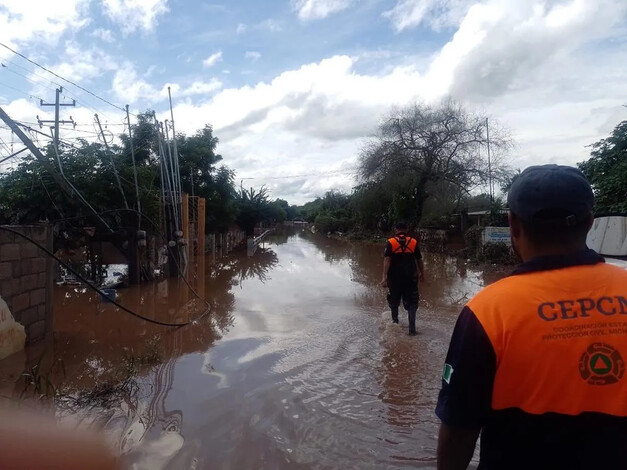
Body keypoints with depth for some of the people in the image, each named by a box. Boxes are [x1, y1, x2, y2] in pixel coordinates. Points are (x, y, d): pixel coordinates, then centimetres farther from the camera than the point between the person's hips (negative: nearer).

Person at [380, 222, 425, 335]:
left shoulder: (390, 243, -4)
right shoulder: (413, 242, 0)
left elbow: (387, 260, -14)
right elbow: (419, 260, 4)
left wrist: (384, 277, -18)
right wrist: (421, 274, 16)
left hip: (395, 277, 0)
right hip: (410, 277, 0)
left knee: (394, 300, 20)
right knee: (411, 303, 5)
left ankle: (395, 321, 36)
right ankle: (412, 329, -3)